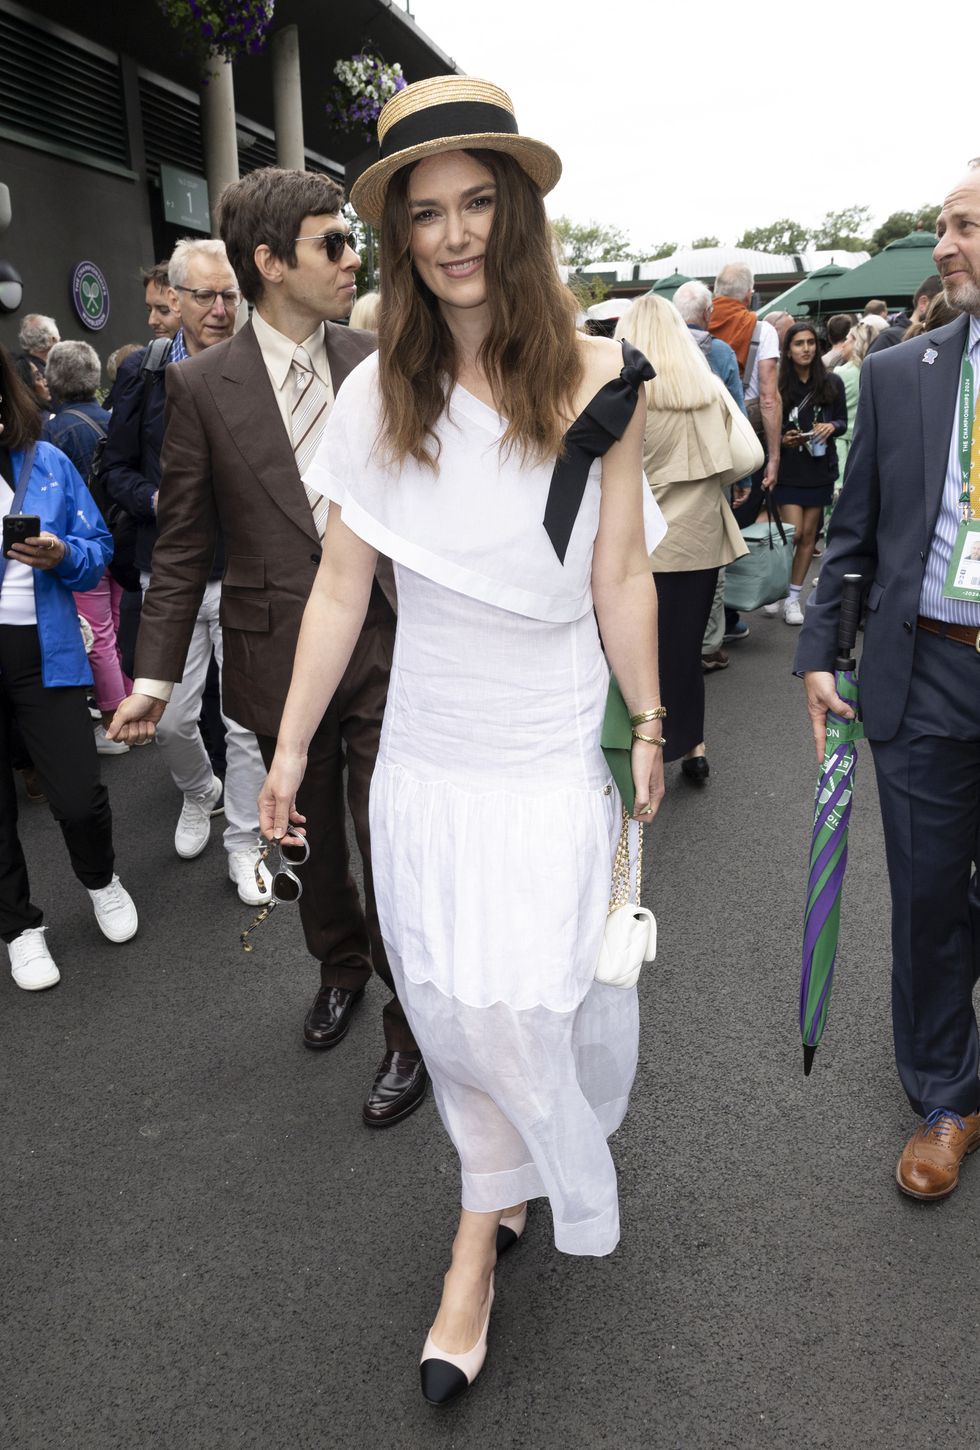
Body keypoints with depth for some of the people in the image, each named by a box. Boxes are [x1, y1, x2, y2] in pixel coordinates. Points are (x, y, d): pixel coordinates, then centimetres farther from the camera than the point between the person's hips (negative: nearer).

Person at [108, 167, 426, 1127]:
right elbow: (182, 545, -1)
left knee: (393, 852, 3)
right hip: (279, 659, 1)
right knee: (310, 841, 20)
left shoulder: (379, 366, 0)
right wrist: (156, 674, -5)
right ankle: (340, 965, 48)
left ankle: (410, 1028, 25)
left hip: (385, 649, 0)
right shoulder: (202, 387, -4)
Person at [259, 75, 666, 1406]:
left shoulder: (599, 381, -5)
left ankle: (488, 1214, 32)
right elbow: (339, 583, 0)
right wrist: (290, 750, 2)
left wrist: (651, 723, 5)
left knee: (522, 997, 1)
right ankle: (502, 1199, 35)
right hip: (425, 758, 2)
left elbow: (623, 576, 0)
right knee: (454, 1002, 10)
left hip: (555, 756, -1)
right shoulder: (380, 393, -1)